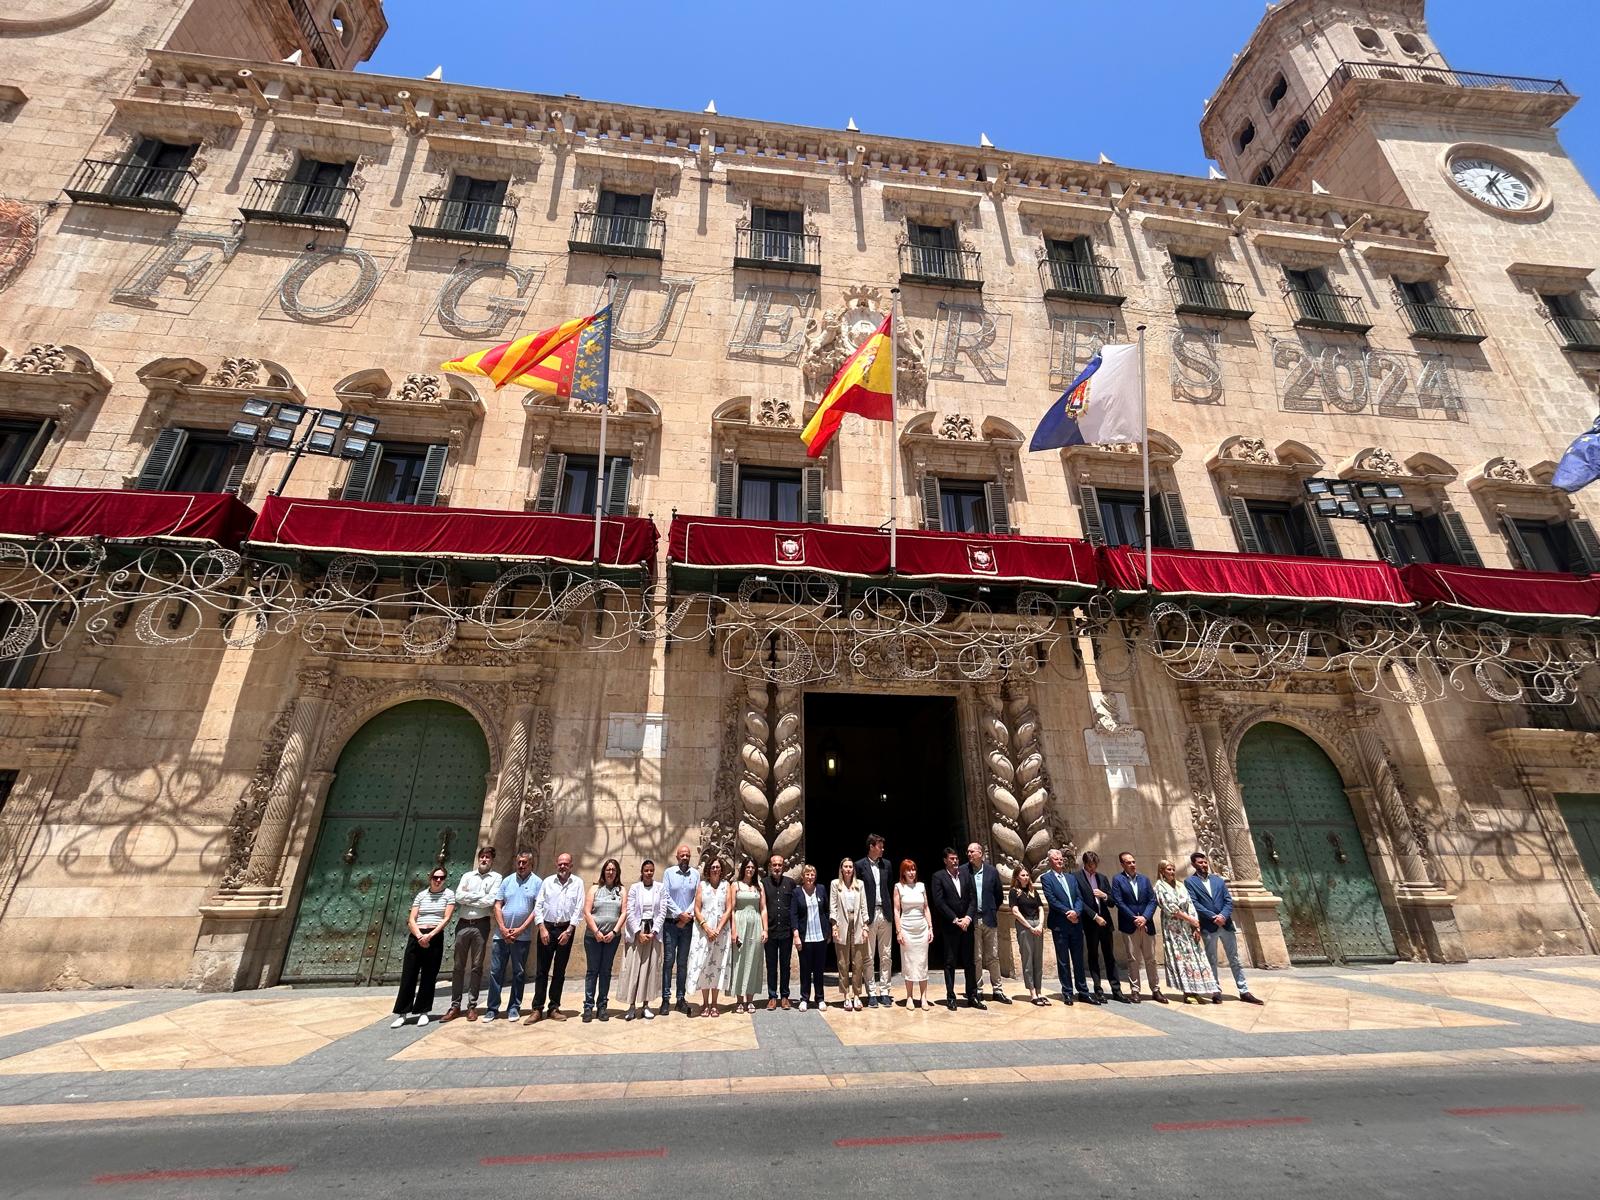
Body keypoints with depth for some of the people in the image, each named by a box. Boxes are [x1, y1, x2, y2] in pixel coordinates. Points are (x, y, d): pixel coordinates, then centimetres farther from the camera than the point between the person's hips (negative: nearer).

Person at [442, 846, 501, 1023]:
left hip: (481, 924, -3)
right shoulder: (467, 876, 11)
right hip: (463, 924, 3)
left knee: (477, 966, 4)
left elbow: (491, 900, -12)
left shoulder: (496, 877, 0)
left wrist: (468, 898, -5)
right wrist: (480, 896, -9)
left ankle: (472, 1005, 13)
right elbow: (458, 897, -3)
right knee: (459, 966, 7)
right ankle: (455, 1005, 16)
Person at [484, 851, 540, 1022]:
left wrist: (520, 929, -11)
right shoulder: (507, 880, 8)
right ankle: (492, 1008, 17)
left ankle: (514, 1007, 18)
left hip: (522, 936, -2)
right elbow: (497, 906, 5)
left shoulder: (537, 882, -1)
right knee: (496, 971, 5)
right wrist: (503, 929, -6)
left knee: (519, 973, 6)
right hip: (501, 934, 2)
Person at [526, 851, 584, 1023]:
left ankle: (554, 1008, 19)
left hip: (566, 930, 0)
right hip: (546, 928, 1)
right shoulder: (547, 882, 4)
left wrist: (569, 931, -10)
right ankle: (537, 1009, 12)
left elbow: (579, 908, -3)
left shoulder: (577, 883, 0)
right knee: (541, 970, 3)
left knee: (559, 971, 8)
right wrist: (542, 929, -8)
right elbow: (538, 906, 2)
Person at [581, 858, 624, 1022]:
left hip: (612, 937, 1)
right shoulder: (595, 889, 3)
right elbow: (587, 912, -2)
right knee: (592, 970, 2)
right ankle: (588, 1006, 11)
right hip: (593, 936, -1)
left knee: (606, 971, 7)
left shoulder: (621, 890, 6)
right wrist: (596, 932, -10)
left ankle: (602, 1006, 16)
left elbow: (623, 913, 1)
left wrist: (614, 932, -9)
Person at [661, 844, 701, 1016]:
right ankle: (665, 999, 6)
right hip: (671, 922, -1)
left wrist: (688, 915, -10)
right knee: (668, 960, -1)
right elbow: (666, 897, -5)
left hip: (688, 923, 2)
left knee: (683, 962, 8)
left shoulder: (695, 874, 4)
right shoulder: (669, 872, 0)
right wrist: (679, 914, -11)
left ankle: (681, 998, 15)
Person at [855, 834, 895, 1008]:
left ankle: (884, 991, 16)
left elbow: (891, 889, 13)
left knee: (886, 956, 8)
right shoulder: (859, 865, -5)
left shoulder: (886, 864, 9)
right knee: (869, 957, 3)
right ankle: (871, 992, 13)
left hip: (885, 914, 4)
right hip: (868, 915, -4)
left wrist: (891, 911, 6)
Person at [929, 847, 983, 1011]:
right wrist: (955, 920, -12)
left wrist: (968, 917, -8)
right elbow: (939, 902, -10)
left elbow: (973, 899, 6)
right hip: (949, 927, -4)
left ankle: (972, 996, 18)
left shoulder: (966, 876, 9)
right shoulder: (938, 877, -4)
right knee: (950, 962, 3)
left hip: (966, 925, 4)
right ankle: (950, 997, 12)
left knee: (969, 962, 9)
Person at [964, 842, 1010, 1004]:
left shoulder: (992, 872, 1)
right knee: (976, 958, 4)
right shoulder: (963, 871, -4)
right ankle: (977, 990, 15)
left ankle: (997, 990, 20)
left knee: (993, 957, 9)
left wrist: (994, 911, 9)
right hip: (972, 920, -2)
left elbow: (998, 894, 11)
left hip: (989, 919, 2)